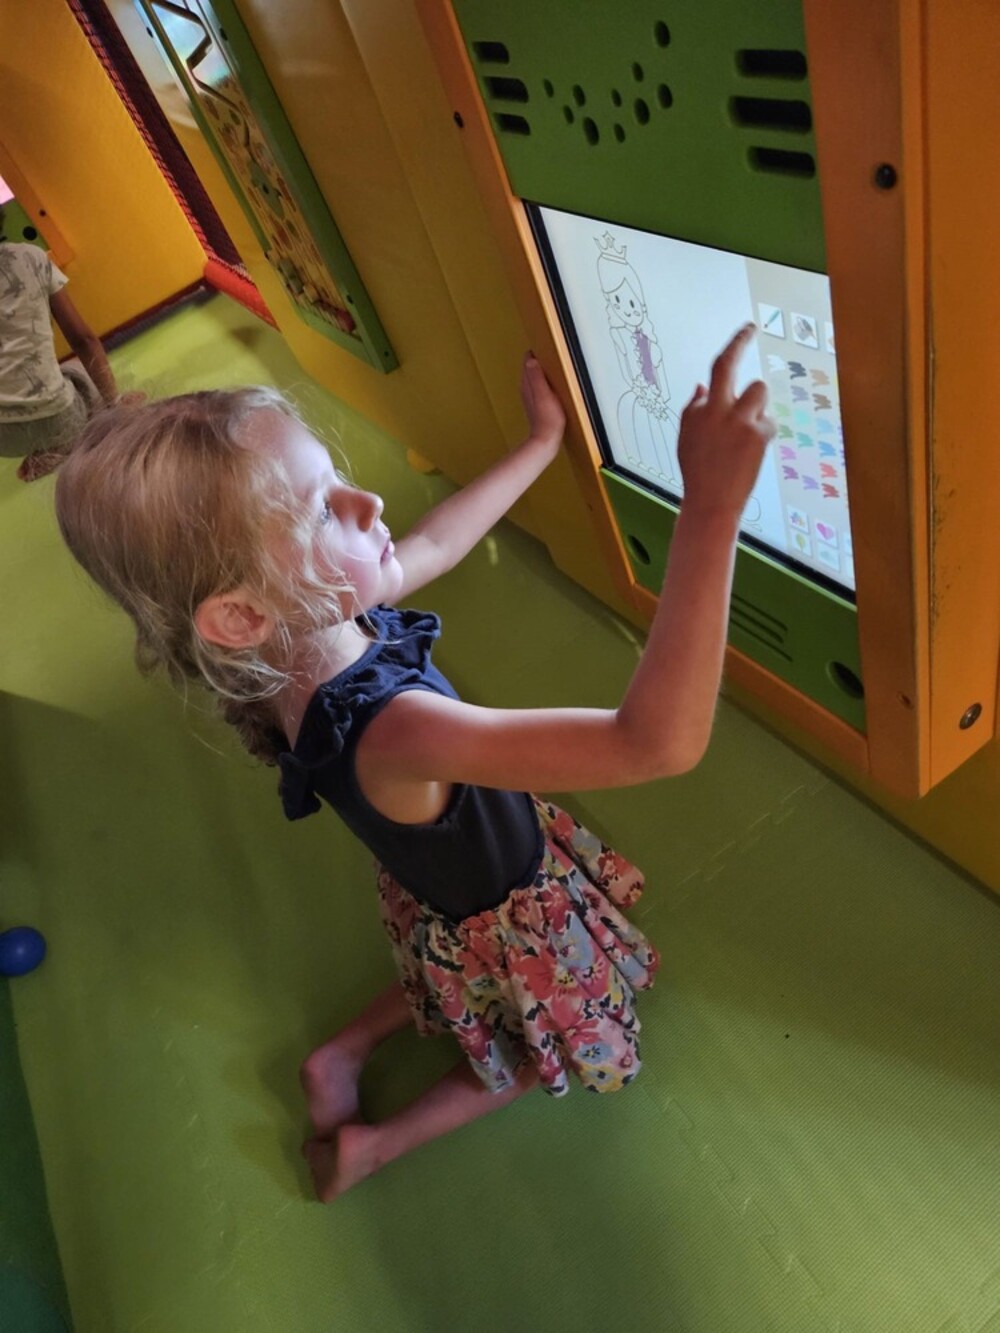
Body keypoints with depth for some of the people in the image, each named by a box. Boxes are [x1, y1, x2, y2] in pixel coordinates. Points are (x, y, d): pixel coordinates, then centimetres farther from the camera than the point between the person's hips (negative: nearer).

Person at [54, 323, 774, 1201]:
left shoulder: (315, 632, -23)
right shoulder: (390, 732, -48)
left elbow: (434, 544, -4)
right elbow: (658, 743, -55)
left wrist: (543, 441, 3)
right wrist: (710, 509, -59)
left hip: (441, 887, 6)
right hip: (505, 924, -6)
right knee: (556, 1048, 27)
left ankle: (343, 1055, 39)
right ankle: (376, 1145, 28)